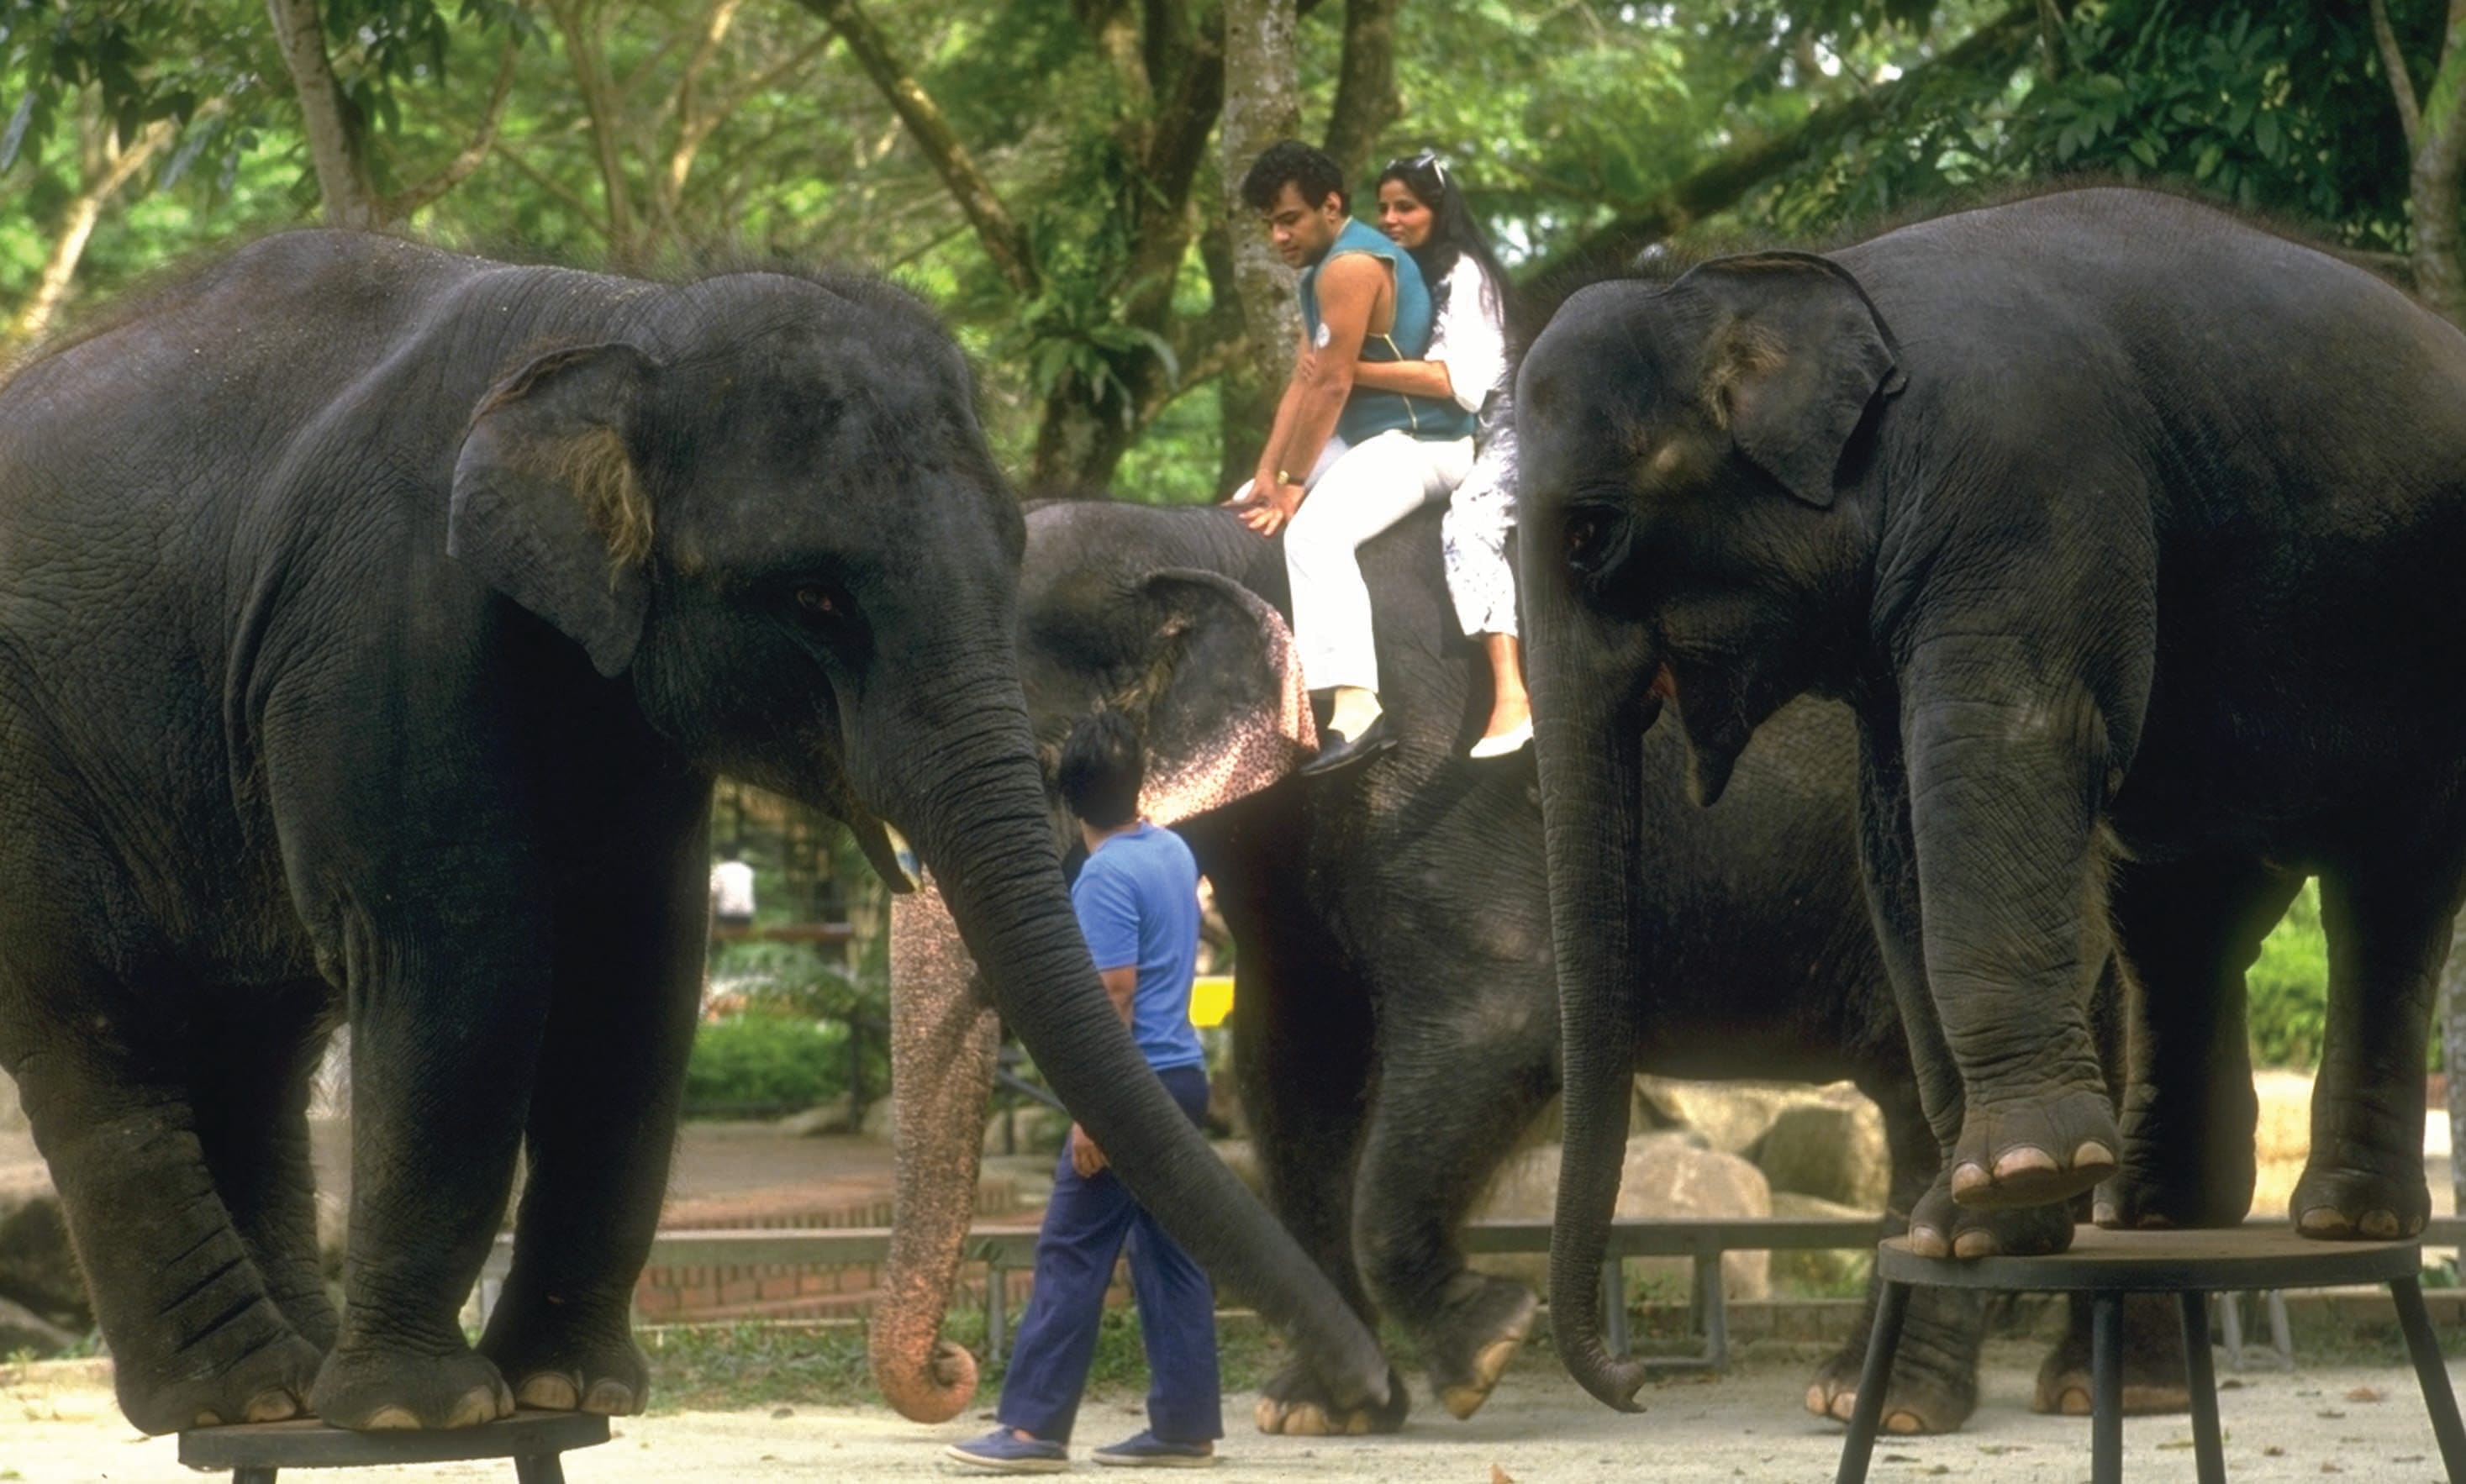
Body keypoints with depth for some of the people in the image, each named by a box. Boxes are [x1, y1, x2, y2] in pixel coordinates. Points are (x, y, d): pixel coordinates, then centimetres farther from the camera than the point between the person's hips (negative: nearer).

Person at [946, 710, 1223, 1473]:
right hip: (1184, 1076, 8)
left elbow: (1114, 995, -19)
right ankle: (1186, 1424, 9)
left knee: (1072, 1253, -6)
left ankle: (1034, 1425, -7)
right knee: (1170, 1251, 9)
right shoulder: (1174, 851, 10)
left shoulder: (1106, 876, -15)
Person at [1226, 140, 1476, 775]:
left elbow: (1332, 384, -20)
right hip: (1362, 437, 11)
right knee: (1240, 515, 18)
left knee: (1315, 531, -34)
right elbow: (1303, 382, 11)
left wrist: (1291, 482, -16)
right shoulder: (1323, 269, 16)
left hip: (1419, 442, -11)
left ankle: (1357, 705, -44)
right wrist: (1266, 475, 2)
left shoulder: (1352, 265, -18)